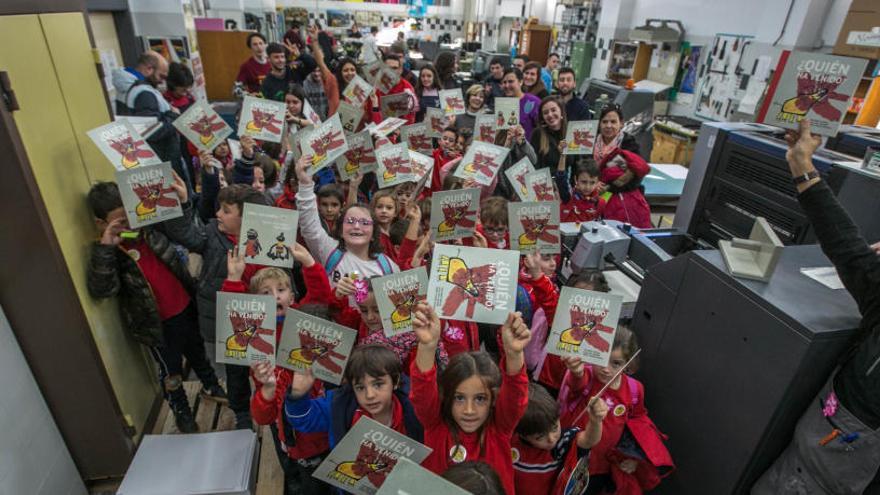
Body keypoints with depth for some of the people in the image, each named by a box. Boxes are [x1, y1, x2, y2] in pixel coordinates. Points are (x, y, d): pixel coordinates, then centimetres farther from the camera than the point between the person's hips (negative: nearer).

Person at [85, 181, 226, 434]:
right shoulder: (106, 252, -16)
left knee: (199, 353, 27)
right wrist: (105, 248, -37)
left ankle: (211, 387, 54)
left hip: (186, 308, 4)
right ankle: (182, 412, 42)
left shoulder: (149, 225, -7)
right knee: (171, 373, 16)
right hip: (158, 325, -4)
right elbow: (101, 289, -29)